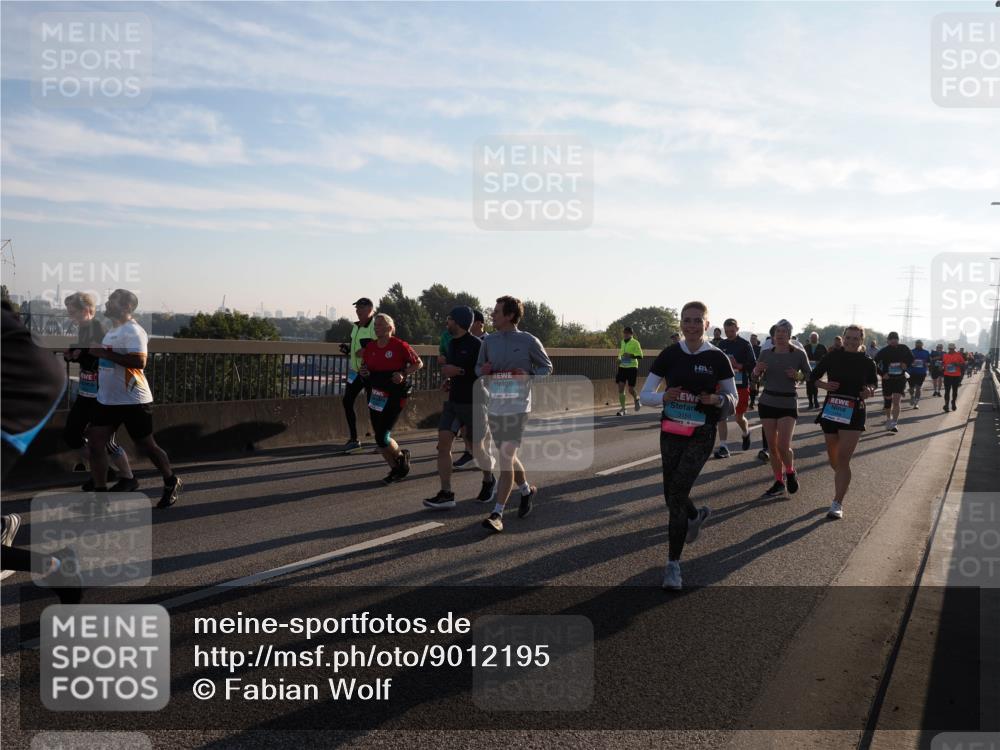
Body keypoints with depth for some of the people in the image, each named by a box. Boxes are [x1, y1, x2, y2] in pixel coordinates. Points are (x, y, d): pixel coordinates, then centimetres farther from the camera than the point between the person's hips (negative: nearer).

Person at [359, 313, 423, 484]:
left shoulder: (400, 346, -9)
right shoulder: (370, 347, 6)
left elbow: (418, 363, -1)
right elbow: (364, 366, 20)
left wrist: (404, 374, -15)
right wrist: (363, 372, -3)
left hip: (395, 396, -6)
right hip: (375, 396, 6)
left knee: (382, 437, -11)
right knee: (379, 438, 8)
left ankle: (401, 455, 21)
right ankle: (395, 469, 28)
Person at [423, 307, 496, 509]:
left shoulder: (476, 345, -15)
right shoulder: (451, 343, 11)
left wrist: (459, 371, -20)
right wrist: (446, 368, 7)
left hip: (473, 403, -7)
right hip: (453, 401, 7)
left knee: (476, 447, 6)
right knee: (443, 443, -6)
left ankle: (489, 480, 35)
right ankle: (446, 494, -4)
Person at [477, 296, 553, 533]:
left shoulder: (528, 341, -5)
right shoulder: (489, 341, 6)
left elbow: (547, 367, 4)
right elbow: (478, 367, 16)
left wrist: (529, 376, -14)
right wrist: (483, 370, -8)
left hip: (518, 408, -5)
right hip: (494, 407, 5)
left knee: (505, 457, -13)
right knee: (507, 456, 17)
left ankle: (497, 513, -10)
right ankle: (526, 490, 43)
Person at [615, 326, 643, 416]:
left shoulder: (635, 343, -8)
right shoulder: (622, 342, 11)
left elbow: (640, 356, -11)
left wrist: (631, 355, -25)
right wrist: (619, 359, 8)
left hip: (632, 367, -5)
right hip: (622, 367, 5)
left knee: (631, 389, -2)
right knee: (620, 387, -5)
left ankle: (636, 399, 33)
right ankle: (623, 408, 2)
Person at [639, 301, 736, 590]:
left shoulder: (717, 358, -4)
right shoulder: (669, 355, 0)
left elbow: (733, 399, 5)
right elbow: (645, 395, 2)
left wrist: (717, 399, -17)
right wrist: (664, 397, -19)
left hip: (701, 435, -3)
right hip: (670, 432, 3)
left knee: (677, 494, -13)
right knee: (671, 495, 12)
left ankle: (673, 564, -2)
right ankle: (696, 515, 49)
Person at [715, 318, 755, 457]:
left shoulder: (745, 345, -6)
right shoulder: (722, 344, 8)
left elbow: (753, 365, -10)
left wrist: (738, 365, -24)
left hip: (741, 385, -4)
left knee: (739, 417, 6)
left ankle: (746, 433, 40)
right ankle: (723, 447, -3)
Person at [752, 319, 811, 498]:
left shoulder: (799, 354, -6)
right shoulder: (766, 353, 3)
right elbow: (756, 375, 13)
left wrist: (797, 376, -21)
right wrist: (758, 369, -9)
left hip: (788, 404, -3)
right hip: (767, 402, 4)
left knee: (783, 446, -12)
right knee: (772, 446, 5)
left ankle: (791, 473, 17)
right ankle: (779, 483, 18)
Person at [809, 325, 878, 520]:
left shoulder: (867, 362, -1)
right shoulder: (833, 356, 0)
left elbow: (873, 382, 14)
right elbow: (813, 376, 9)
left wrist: (869, 391, -9)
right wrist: (824, 385, -12)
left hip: (854, 414, -2)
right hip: (831, 410, 3)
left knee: (843, 460, -12)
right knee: (833, 458, 15)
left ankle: (837, 504, -8)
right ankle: (843, 481, 46)